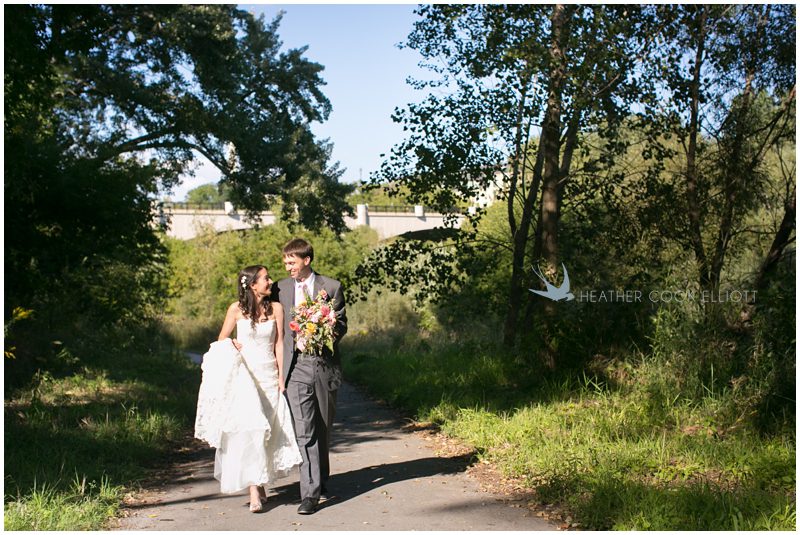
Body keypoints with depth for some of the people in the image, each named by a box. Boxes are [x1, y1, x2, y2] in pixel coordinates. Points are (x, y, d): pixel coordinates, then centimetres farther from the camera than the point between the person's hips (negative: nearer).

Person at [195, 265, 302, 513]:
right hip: (244, 375, -2)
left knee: (267, 430, 6)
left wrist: (281, 377, -1)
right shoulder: (236, 309, -2)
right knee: (249, 428, -11)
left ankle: (260, 483, 22)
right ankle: (254, 490, -11)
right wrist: (232, 344, -11)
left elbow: (279, 344, 3)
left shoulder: (276, 308, 2)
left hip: (269, 374, 2)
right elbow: (221, 340, 10)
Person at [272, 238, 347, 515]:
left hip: (325, 365, 0)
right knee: (303, 431, -9)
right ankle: (310, 492, -8)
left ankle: (321, 480, 33)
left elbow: (341, 323, 6)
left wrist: (326, 335, -14)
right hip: (297, 367, 0)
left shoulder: (332, 286, 2)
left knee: (323, 428, 14)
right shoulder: (280, 288, 6)